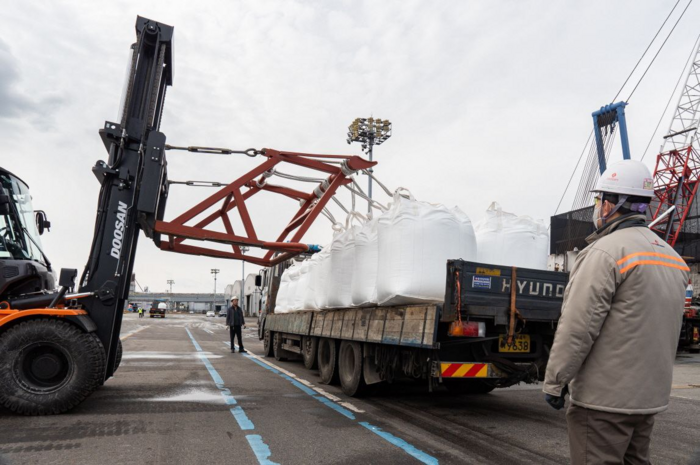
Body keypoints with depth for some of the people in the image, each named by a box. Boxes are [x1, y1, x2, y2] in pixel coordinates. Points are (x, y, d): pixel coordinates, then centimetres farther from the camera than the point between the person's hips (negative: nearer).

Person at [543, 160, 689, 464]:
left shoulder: (606, 251, -17)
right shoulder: (673, 257, 10)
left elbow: (577, 327, -21)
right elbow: (663, 330, 14)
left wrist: (554, 382, -13)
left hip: (604, 398, -8)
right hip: (651, 395, 9)